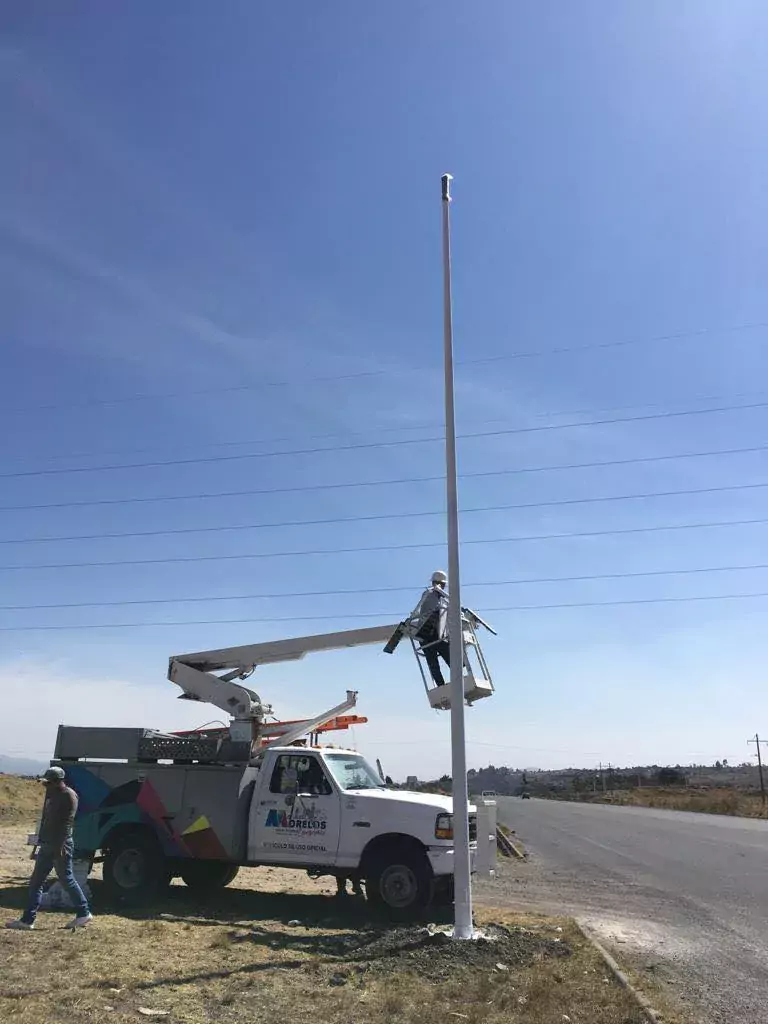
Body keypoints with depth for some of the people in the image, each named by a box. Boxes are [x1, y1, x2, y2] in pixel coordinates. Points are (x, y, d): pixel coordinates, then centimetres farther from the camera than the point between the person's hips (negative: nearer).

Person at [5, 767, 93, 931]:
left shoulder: (68, 796, -15)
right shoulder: (51, 795, 13)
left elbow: (67, 823, -20)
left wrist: (60, 846, -24)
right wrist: (41, 840, 16)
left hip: (60, 846, -9)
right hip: (47, 846, 9)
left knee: (67, 880, -1)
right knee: (36, 882, 8)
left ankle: (84, 914, 11)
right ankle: (27, 920, 13)